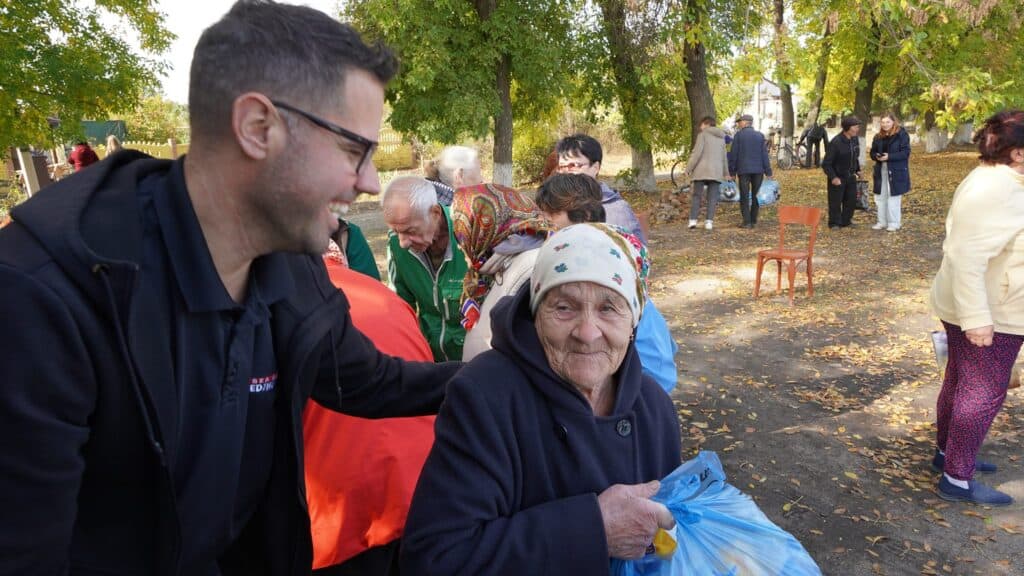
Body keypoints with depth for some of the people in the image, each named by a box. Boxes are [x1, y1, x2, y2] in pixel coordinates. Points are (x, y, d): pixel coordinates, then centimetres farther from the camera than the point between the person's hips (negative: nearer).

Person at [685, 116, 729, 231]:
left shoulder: (703, 135, 0)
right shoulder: (721, 138, 17)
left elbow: (697, 152, -9)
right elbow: (724, 157, 21)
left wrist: (688, 168, -6)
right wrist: (726, 172, 31)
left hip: (701, 170, -4)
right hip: (716, 171, 4)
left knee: (696, 196, 2)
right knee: (712, 198, 3)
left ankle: (693, 220, -5)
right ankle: (709, 221, -5)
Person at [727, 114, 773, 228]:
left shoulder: (738, 135, -2)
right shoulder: (760, 135, 6)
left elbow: (733, 154, -4)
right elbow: (764, 154, 3)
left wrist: (732, 171, 1)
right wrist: (768, 172, 4)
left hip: (743, 170, -3)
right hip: (758, 170, 3)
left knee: (744, 197, 0)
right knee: (756, 196, 11)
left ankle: (747, 222, -6)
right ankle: (753, 221, 11)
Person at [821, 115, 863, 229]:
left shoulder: (854, 139, -1)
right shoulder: (836, 142, -22)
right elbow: (826, 163, -19)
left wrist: (857, 170, 10)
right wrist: (833, 177, -24)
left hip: (851, 176, 7)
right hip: (837, 178, -7)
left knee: (852, 199, 12)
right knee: (835, 202, 2)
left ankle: (846, 220, 28)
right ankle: (834, 223, 18)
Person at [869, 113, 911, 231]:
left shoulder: (902, 134, -7)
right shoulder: (878, 137, 9)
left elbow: (906, 152, -13)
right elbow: (872, 152, 14)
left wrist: (889, 157, -22)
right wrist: (876, 156, -9)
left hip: (896, 172, -6)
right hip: (881, 171, 6)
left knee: (894, 198, -2)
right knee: (880, 197, 10)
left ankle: (894, 223, 7)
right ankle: (882, 222, 20)